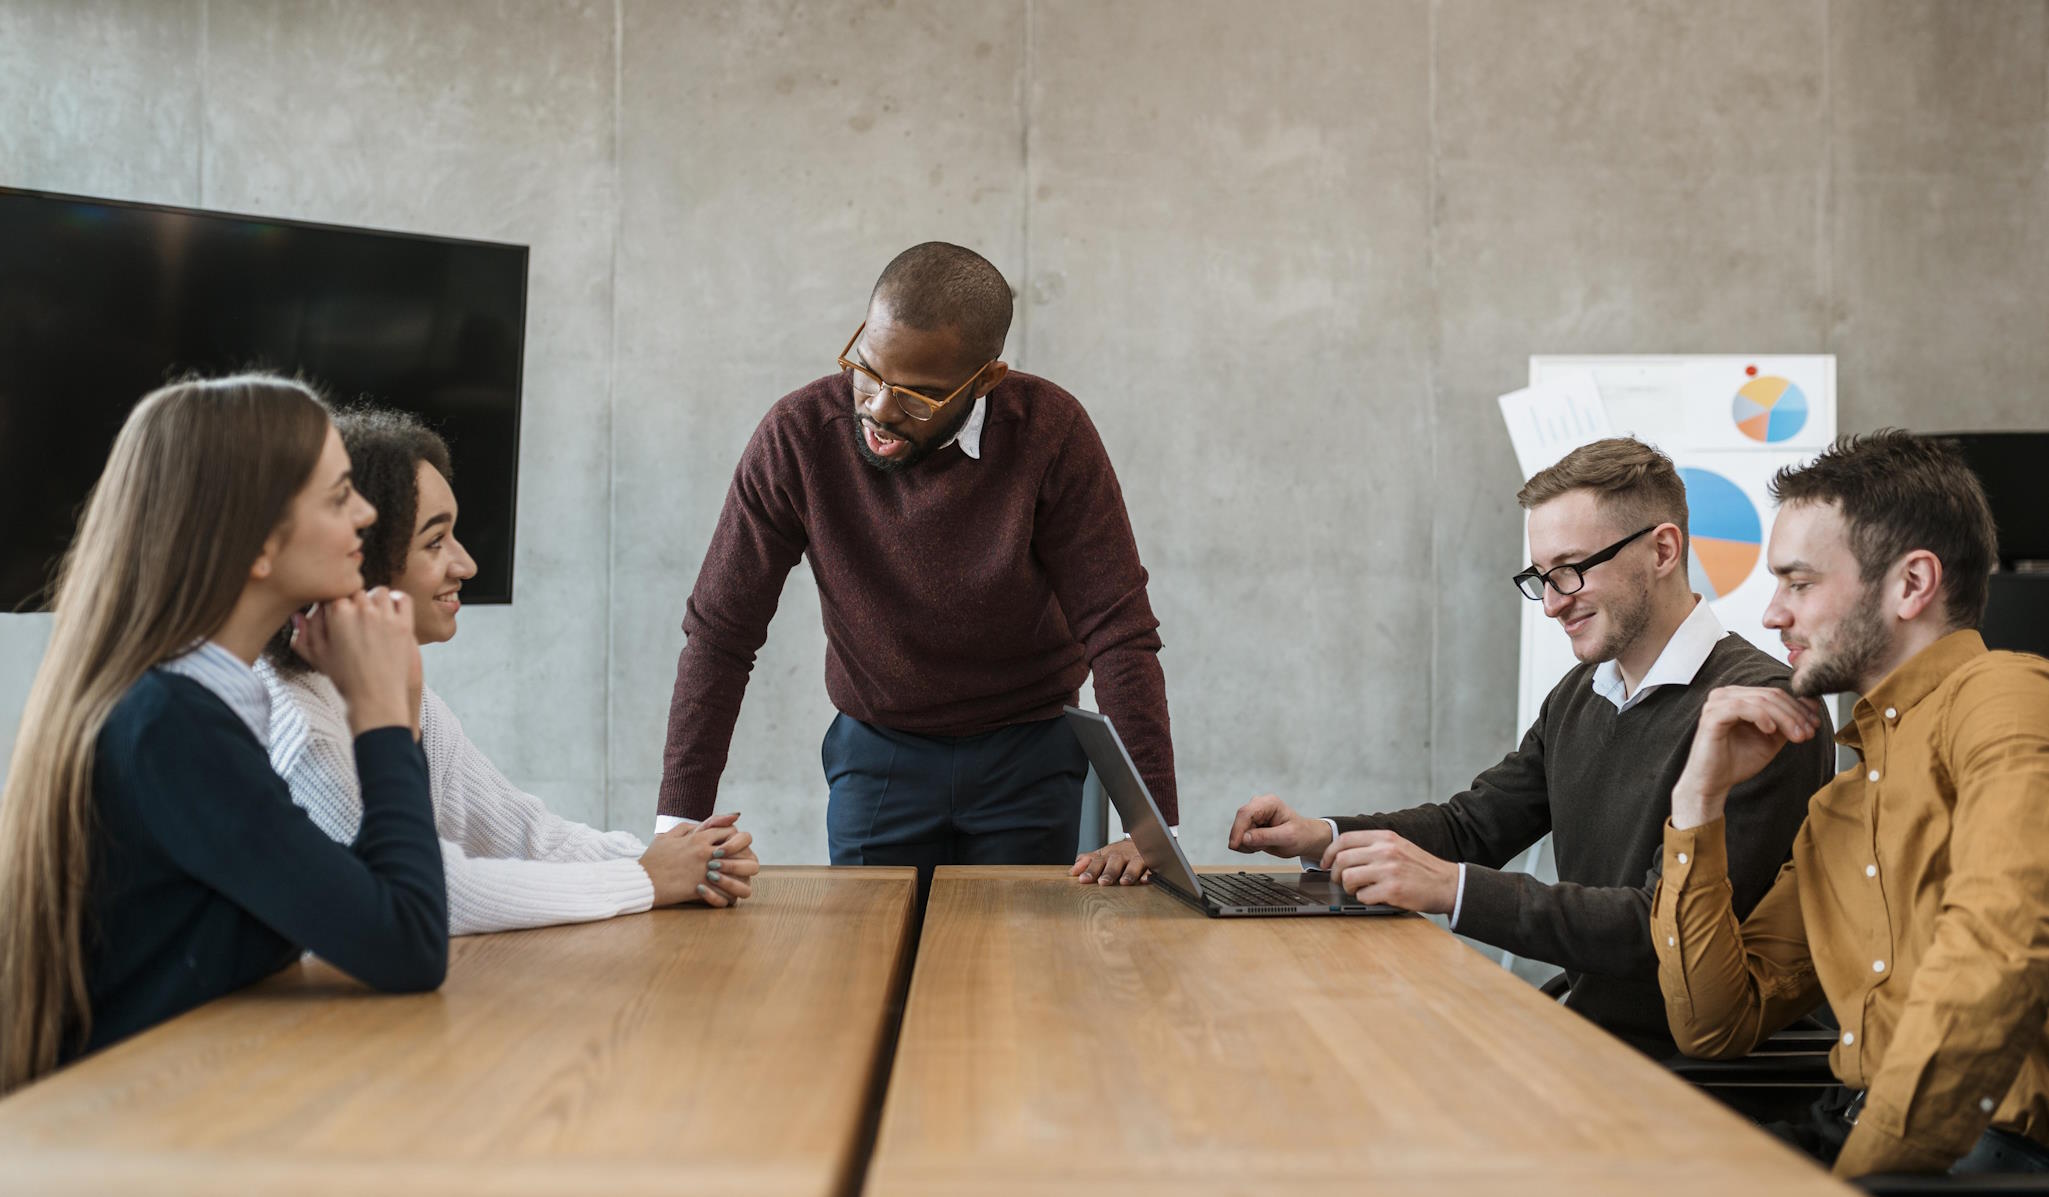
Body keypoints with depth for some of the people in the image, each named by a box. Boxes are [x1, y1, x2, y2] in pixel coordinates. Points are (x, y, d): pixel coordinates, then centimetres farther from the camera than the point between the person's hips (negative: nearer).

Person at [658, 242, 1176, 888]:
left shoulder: (1049, 431, -20)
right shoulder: (798, 435, -19)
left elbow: (1118, 631, -18)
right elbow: (720, 634, -14)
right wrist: (678, 825, -20)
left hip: (1027, 758, 0)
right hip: (876, 754, 1)